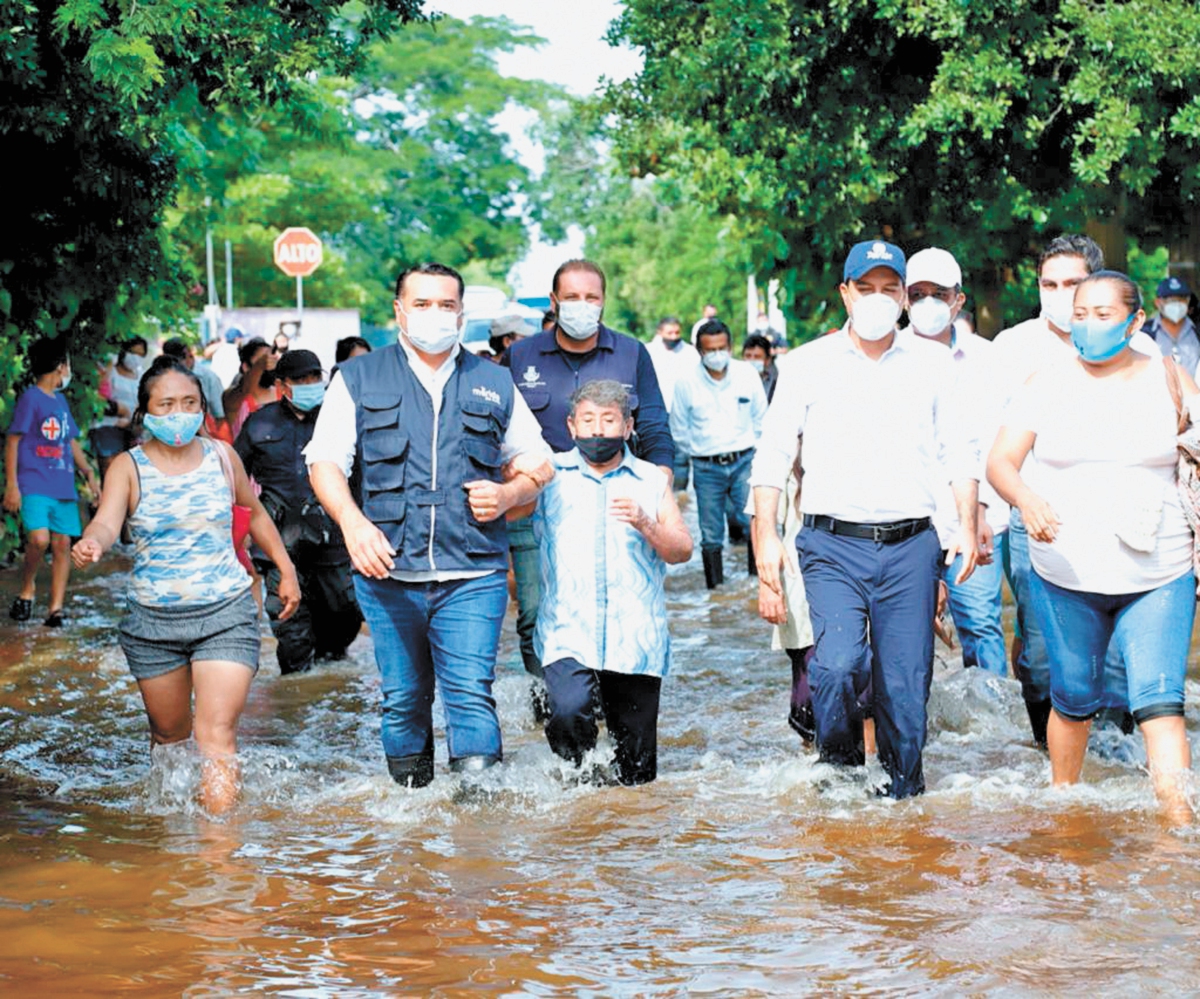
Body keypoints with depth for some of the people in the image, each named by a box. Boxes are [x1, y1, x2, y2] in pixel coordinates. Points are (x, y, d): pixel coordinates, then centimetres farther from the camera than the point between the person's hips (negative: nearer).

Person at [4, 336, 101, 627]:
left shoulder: (61, 400, 18)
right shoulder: (30, 398, -5)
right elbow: (12, 442, -7)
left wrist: (89, 474, 14)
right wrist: (11, 486, -13)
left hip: (63, 488, 7)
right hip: (34, 486, -7)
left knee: (63, 544, 1)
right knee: (39, 539, -23)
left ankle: (55, 609, 5)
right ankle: (26, 589, 1)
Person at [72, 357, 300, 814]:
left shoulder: (221, 457, 3)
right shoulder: (128, 468, -4)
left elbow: (255, 514, 20)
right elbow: (107, 522, -23)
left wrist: (286, 571, 19)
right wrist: (91, 544, -46)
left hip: (226, 614, 0)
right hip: (152, 620, 1)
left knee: (217, 733, -14)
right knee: (169, 733, 14)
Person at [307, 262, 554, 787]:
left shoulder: (494, 384, 13)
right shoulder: (359, 379, 8)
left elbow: (536, 463, 19)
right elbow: (325, 462, 0)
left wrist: (508, 492, -3)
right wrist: (352, 521, -19)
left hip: (472, 574, 0)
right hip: (388, 571, 0)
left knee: (471, 694, -10)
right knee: (402, 700, 7)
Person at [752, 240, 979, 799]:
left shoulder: (933, 364, 11)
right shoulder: (807, 364, 7)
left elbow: (960, 452, 13)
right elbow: (772, 454, 7)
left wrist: (969, 527, 2)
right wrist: (766, 537, -1)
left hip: (911, 547, 1)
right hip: (833, 545, -1)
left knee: (905, 683, 0)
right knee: (838, 665, -19)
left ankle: (903, 792, 16)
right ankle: (839, 769, 5)